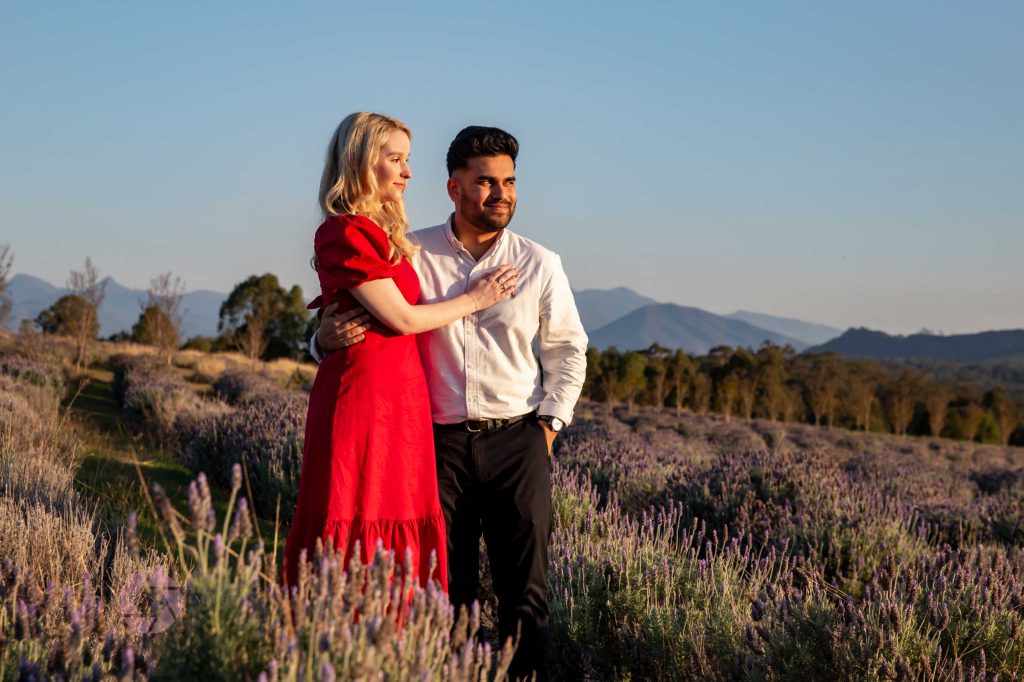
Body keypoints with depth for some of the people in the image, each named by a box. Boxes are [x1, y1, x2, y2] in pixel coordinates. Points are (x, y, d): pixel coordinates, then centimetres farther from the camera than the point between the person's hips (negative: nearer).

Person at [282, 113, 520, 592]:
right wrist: (474, 299, 2)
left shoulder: (384, 233, 17)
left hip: (401, 399, 8)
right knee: (362, 537, -5)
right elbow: (403, 318, -10)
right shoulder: (344, 233, -8)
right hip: (364, 395, -8)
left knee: (399, 538, 7)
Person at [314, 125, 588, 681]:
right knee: (446, 586, 6)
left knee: (525, 588, 3)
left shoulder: (539, 264, 4)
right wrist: (328, 338, -18)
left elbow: (567, 349, 13)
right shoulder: (411, 255, 0)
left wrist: (549, 423, 5)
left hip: (516, 441, 1)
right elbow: (368, 326, 5)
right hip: (440, 441, 0)